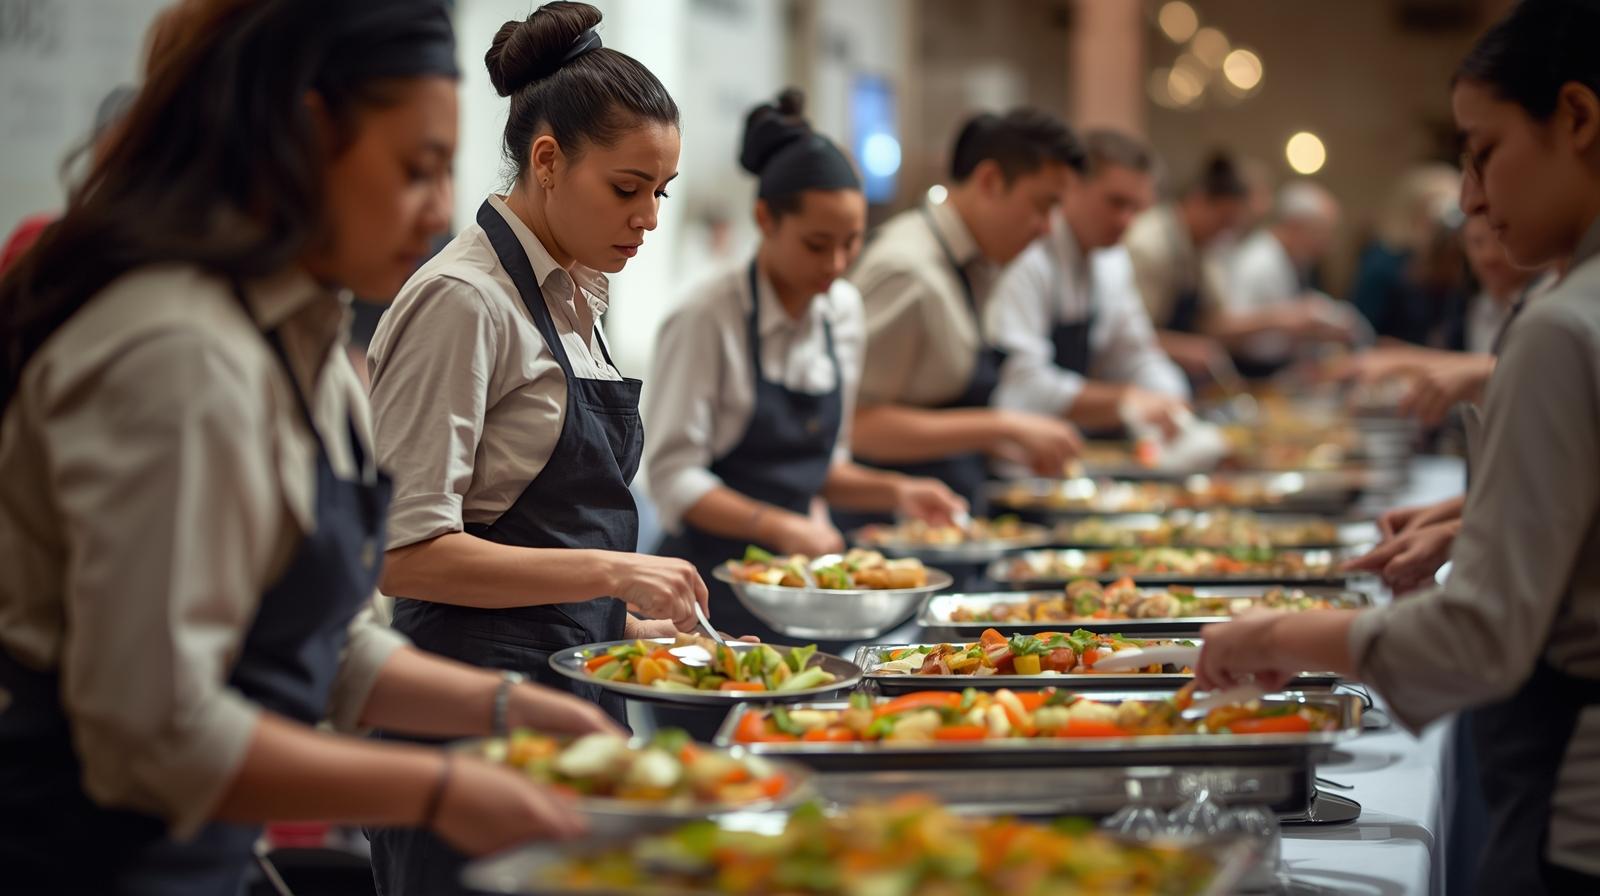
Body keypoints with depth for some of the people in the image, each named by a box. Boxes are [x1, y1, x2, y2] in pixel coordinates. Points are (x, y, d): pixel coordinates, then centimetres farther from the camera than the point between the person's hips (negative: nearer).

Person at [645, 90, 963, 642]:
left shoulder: (843, 310, 8)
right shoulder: (708, 318, -12)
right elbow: (673, 477, -16)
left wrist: (894, 492, 1)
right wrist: (779, 527, -26)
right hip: (716, 575, -6)